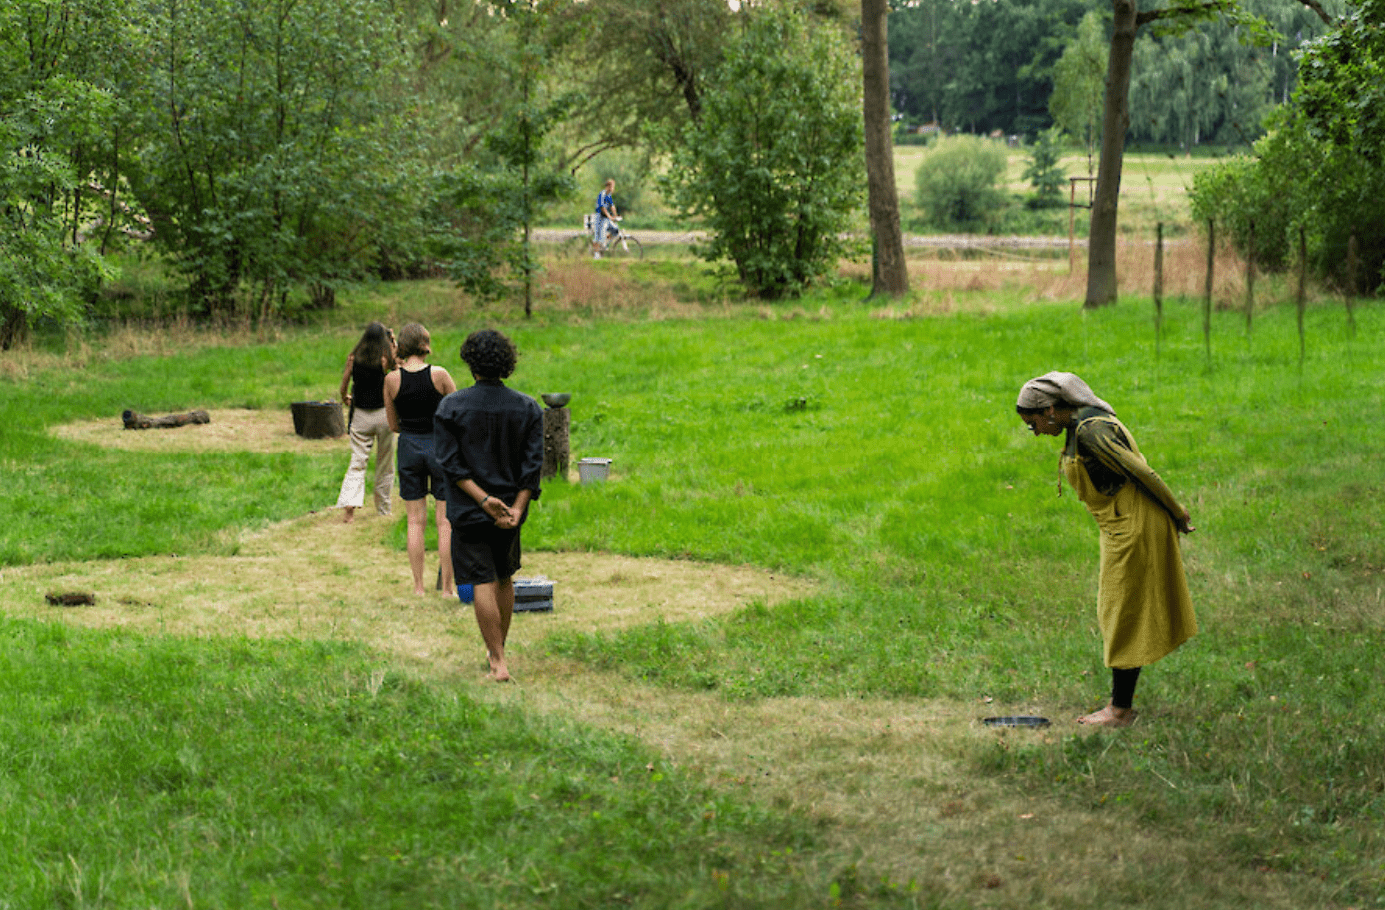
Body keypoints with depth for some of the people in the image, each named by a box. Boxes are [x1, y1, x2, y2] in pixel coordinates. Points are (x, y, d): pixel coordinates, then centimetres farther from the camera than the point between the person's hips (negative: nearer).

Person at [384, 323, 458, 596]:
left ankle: (419, 586, 10)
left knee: (415, 521, 9)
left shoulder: (392, 380, -6)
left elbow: (394, 425, 3)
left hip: (408, 448, 2)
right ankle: (447, 586, 7)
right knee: (445, 522, 5)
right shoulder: (439, 375, -12)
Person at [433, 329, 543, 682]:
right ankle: (497, 650, 31)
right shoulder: (528, 408, 0)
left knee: (483, 585, -3)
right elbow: (533, 464, -6)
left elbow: (450, 463, -13)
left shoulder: (450, 407, -6)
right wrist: (517, 508, -10)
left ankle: (499, 664, -7)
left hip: (469, 511, -3)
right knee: (505, 579, 19)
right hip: (511, 506, 3)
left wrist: (483, 499, -16)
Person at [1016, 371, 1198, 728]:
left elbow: (1142, 472, -22)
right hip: (1121, 527, 10)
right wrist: (1175, 513, 18)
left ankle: (1121, 710, 7)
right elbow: (1136, 471, 16)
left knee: (1125, 617, -1)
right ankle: (1120, 702, 22)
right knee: (1116, 614, 15)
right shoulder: (1083, 424, 9)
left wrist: (1176, 512, -11)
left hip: (1133, 527, -10)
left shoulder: (1090, 431, -23)